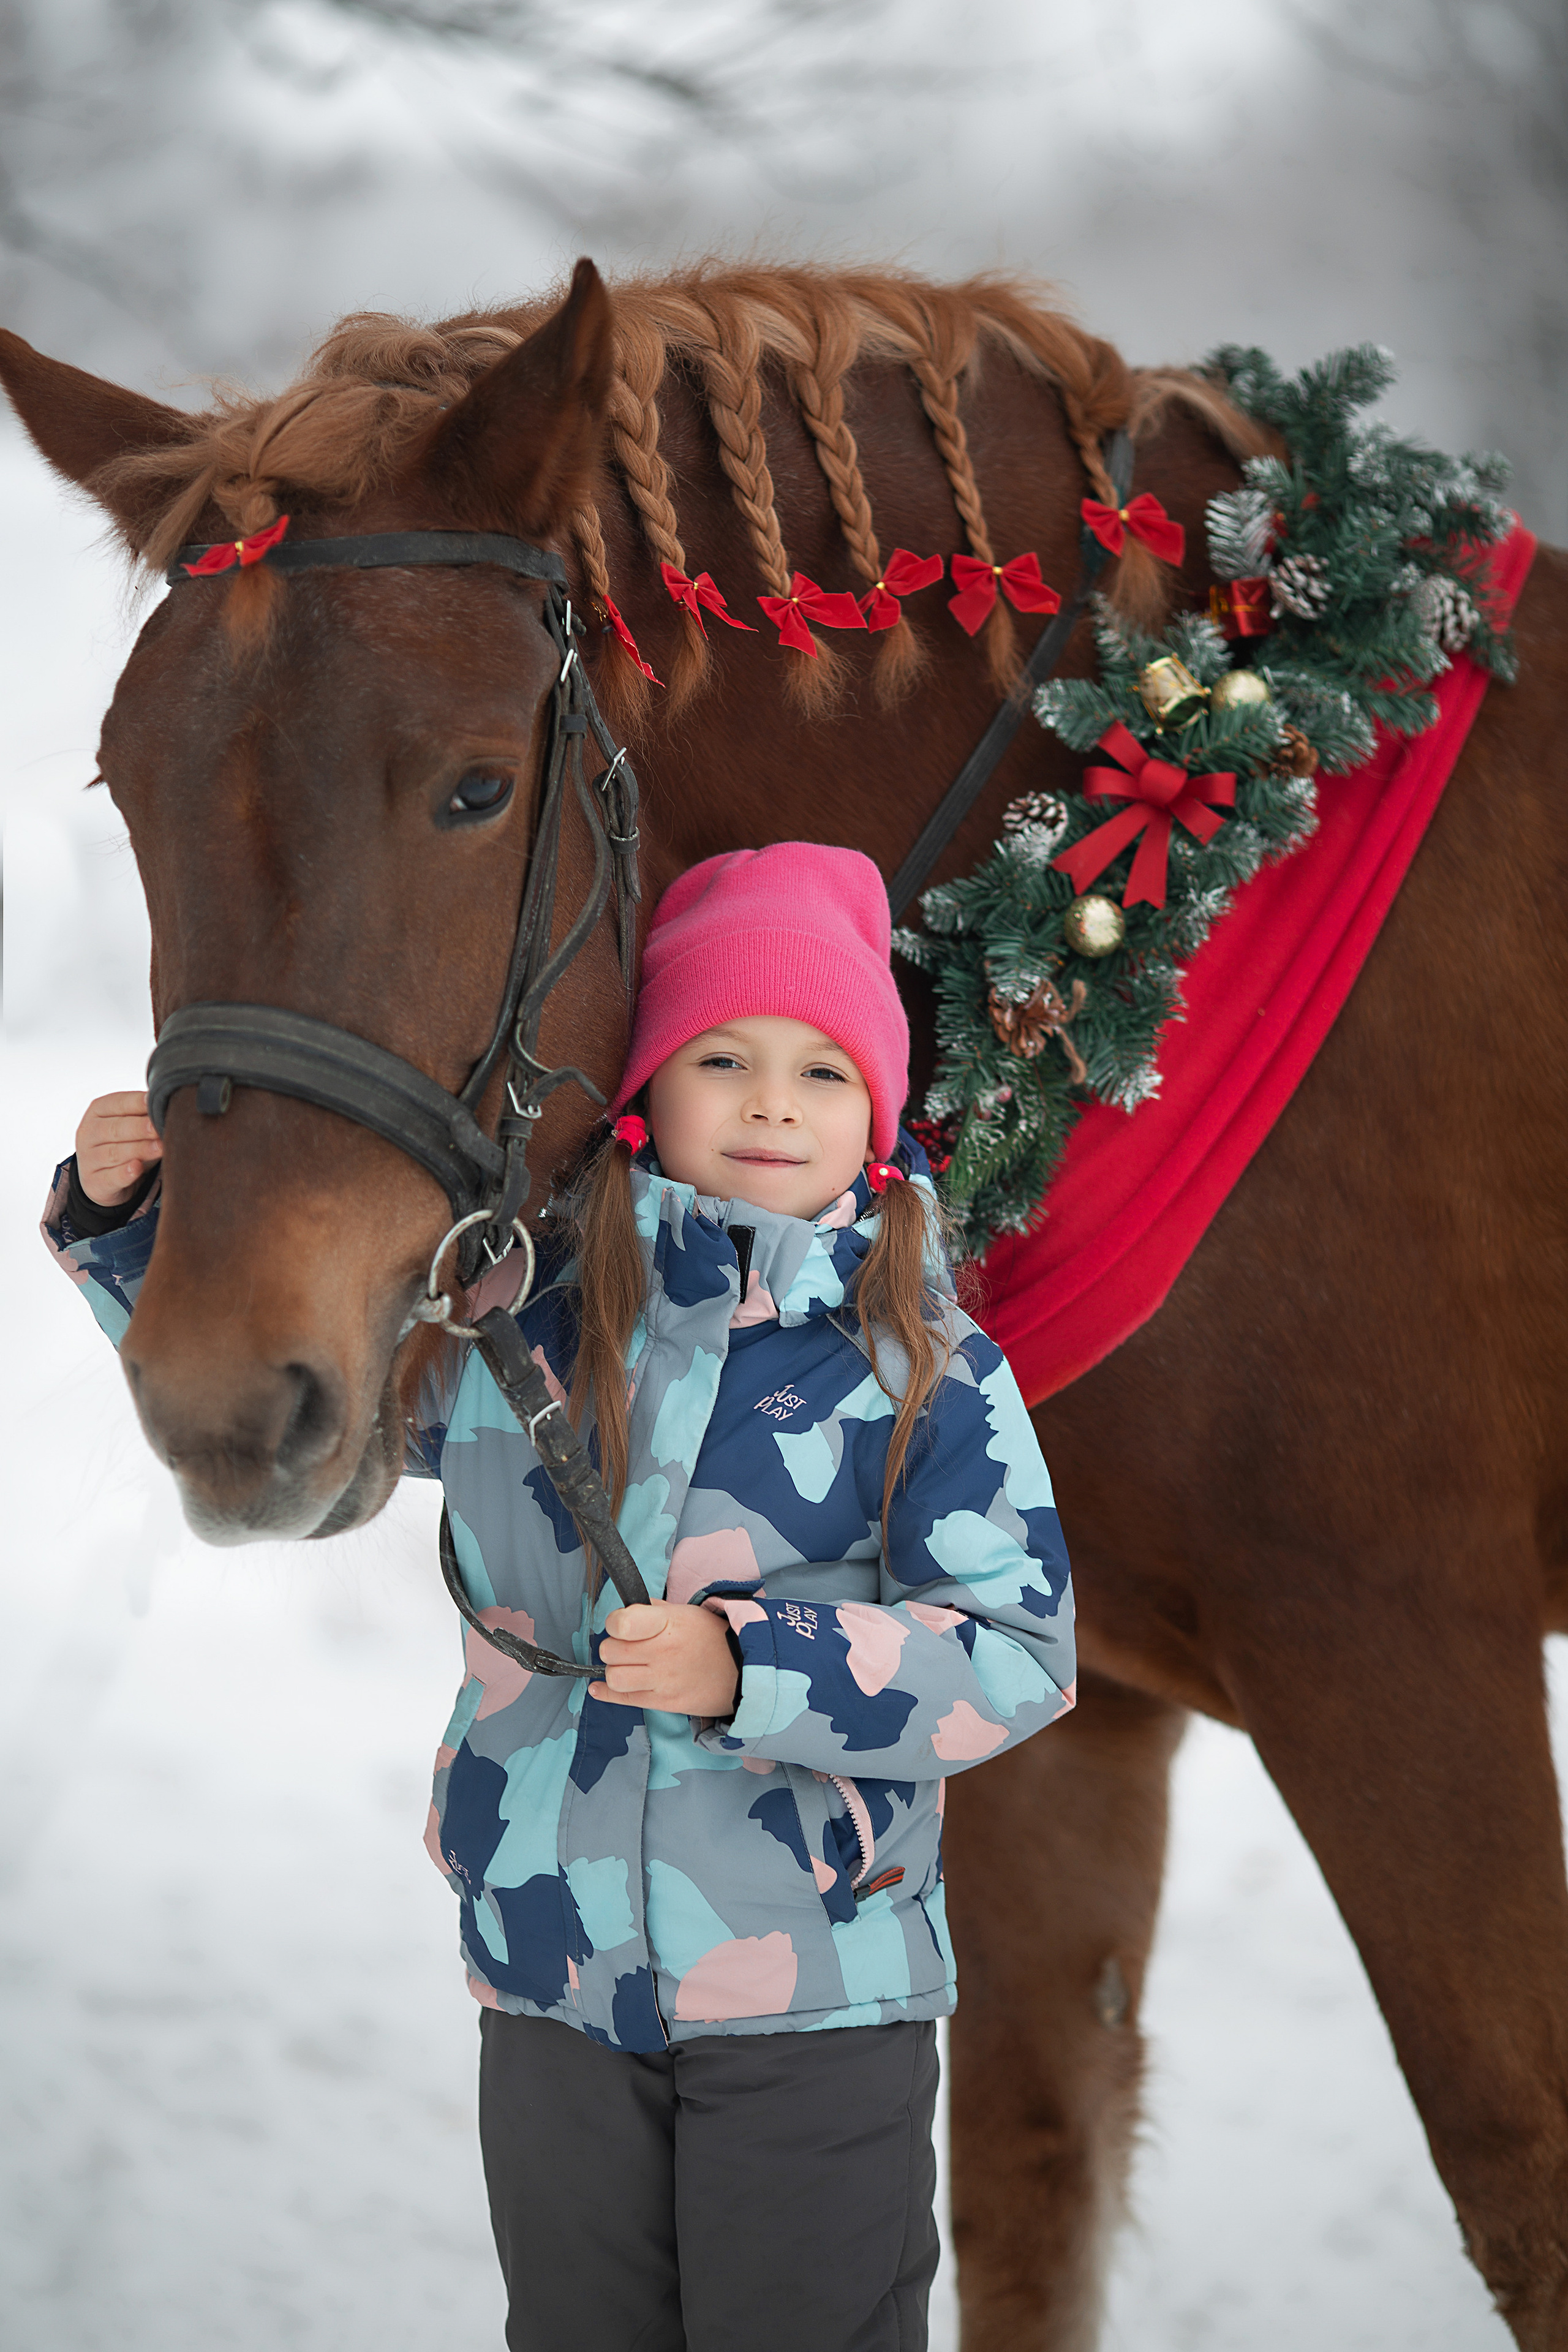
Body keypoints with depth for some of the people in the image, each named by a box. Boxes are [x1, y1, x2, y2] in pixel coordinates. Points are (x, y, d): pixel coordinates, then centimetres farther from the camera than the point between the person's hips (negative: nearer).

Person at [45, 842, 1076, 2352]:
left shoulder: (928, 1372, -7)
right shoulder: (506, 1318, 2)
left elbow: (1019, 1654, -12)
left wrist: (752, 1668, -23)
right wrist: (123, 1213, 1)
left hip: (820, 1999, -3)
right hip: (553, 1973, 4)